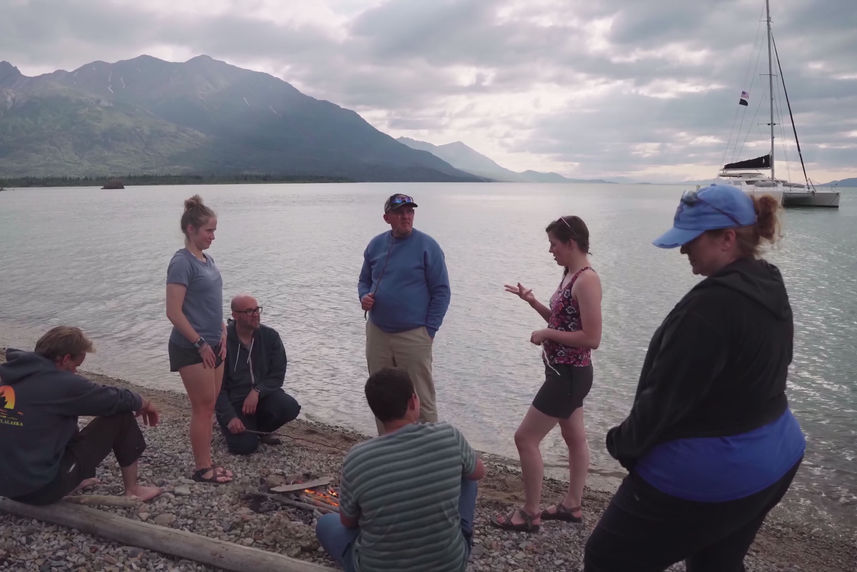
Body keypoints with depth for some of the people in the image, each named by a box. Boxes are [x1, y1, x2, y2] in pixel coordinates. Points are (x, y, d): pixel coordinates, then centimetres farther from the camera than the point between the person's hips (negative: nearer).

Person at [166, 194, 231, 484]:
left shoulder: (207, 259, 11)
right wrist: (200, 343, -15)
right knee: (202, 408, 0)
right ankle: (202, 469, 13)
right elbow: (174, 312, -19)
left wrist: (222, 333, 8)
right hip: (191, 348, -8)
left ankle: (206, 462, 25)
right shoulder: (182, 262, -15)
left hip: (212, 345, 8)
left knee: (208, 407, 14)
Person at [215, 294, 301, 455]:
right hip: (233, 401, -3)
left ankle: (261, 429, 6)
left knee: (290, 407, -26)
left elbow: (277, 375, -3)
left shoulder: (270, 336, -4)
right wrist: (230, 417, -20)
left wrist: (257, 391, -22)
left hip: (262, 394, 3)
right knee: (245, 446, -22)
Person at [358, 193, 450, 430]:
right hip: (377, 334, 5)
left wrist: (429, 330, -10)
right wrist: (364, 297, -4)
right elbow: (364, 280, 19)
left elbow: (441, 292, -6)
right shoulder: (376, 245, 7)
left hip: (413, 336, -5)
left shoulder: (427, 246, -7)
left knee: (421, 400, 0)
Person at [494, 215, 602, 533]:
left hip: (569, 375, -10)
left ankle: (530, 513, 10)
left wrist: (546, 334, -19)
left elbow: (591, 338, -26)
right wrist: (532, 302, 4)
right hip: (565, 372, 10)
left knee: (525, 438, -3)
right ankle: (572, 505, 33)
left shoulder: (587, 280, -21)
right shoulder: (570, 275, 7)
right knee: (575, 438, 19)